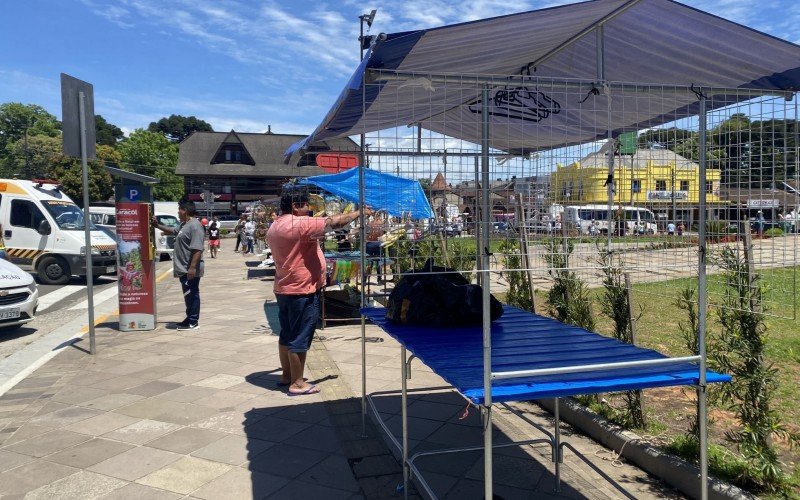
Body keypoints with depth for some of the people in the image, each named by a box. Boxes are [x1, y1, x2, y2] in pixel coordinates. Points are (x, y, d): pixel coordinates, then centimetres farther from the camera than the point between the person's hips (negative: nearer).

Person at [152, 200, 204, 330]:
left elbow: (197, 249, -25)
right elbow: (173, 231, 38)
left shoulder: (195, 226, -18)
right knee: (189, 294, 15)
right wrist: (157, 225, 34)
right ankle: (190, 319, 23)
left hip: (190, 270, -10)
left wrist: (192, 267, -29)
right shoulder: (184, 224, 15)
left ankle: (193, 322, 2)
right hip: (184, 269, 10)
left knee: (191, 294, -4)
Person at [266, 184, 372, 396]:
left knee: (287, 335, 17)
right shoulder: (299, 224, -20)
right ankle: (297, 383, 7)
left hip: (284, 289, 10)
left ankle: (286, 375, 28)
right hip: (302, 290, -10)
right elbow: (333, 222, -21)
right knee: (300, 338, -1)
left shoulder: (274, 227, 10)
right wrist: (359, 212, -9)